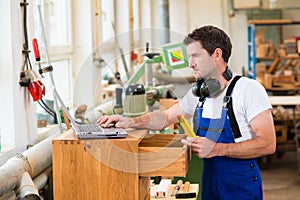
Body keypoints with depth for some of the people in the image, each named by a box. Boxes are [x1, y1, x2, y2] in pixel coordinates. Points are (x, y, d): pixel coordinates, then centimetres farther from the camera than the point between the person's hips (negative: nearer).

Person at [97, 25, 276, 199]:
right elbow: (166, 117, 19)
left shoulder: (248, 89, -16)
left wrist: (216, 149, -28)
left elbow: (268, 144, -22)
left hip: (241, 182, -6)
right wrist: (130, 122, 1)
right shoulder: (199, 93, 8)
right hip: (209, 178, 6)